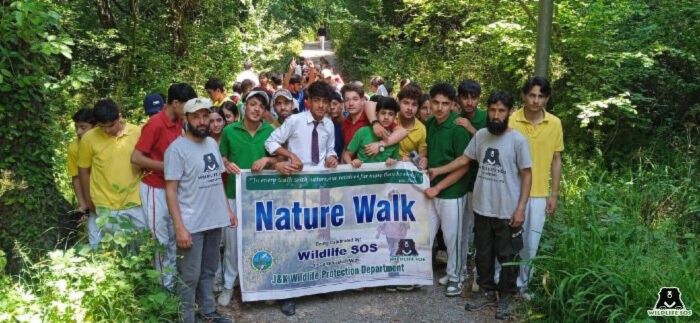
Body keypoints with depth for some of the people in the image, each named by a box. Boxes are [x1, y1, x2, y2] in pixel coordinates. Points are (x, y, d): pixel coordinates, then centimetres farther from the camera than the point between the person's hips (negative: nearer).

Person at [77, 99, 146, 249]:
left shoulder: (138, 133, -6)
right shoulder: (89, 138, -7)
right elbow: (83, 171, 3)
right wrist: (89, 202, 4)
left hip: (134, 205, 1)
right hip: (103, 208, -1)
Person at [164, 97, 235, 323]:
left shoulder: (212, 143, 8)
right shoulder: (177, 148, -12)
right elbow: (170, 191, -14)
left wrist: (227, 209, 12)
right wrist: (179, 227, -19)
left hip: (215, 220, 7)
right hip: (191, 225, -6)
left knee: (209, 271, 19)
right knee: (190, 277, 2)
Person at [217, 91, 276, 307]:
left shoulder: (271, 131, 0)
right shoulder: (229, 131, -2)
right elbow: (221, 157, 7)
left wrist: (267, 160, -15)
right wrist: (227, 164, -14)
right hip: (235, 193, -1)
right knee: (232, 239, 5)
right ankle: (228, 285, 21)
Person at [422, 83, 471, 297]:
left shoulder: (458, 128, -16)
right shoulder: (429, 124, 4)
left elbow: (463, 166, -15)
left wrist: (438, 187, -15)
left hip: (451, 192, -6)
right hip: (431, 189, 6)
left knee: (452, 237, 7)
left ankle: (454, 277, 25)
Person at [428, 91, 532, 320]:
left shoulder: (518, 140, -11)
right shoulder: (480, 135, 2)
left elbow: (526, 175, -9)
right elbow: (464, 159, 13)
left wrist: (520, 208, -14)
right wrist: (438, 171, 9)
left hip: (508, 211, -4)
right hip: (482, 208, 4)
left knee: (508, 256, 9)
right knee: (483, 254, 16)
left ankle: (506, 297, 26)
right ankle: (487, 291, 33)